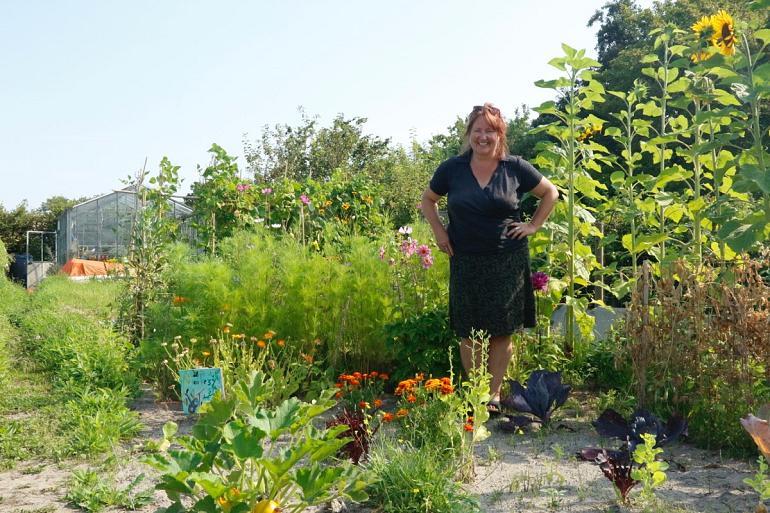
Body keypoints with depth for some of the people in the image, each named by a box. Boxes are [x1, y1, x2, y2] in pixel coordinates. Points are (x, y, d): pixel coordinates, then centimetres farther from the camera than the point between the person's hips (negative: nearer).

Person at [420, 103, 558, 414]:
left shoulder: (515, 168, 0)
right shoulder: (452, 169, 1)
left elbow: (550, 193, 13)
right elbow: (428, 200, 17)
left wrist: (534, 226, 4)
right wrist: (439, 231, 6)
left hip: (508, 262, 0)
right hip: (465, 262, 1)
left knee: (502, 331, 4)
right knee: (469, 331, 4)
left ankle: (494, 394, 17)